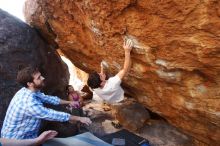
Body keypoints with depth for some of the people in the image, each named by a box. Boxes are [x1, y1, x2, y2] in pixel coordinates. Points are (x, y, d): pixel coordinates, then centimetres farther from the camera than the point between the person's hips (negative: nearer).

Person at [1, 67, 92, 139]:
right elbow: (52, 115, -27)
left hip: (24, 134, 8)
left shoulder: (29, 91, -6)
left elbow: (48, 98, 6)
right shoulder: (30, 103, -33)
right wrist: (79, 118, -19)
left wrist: (69, 102, 10)